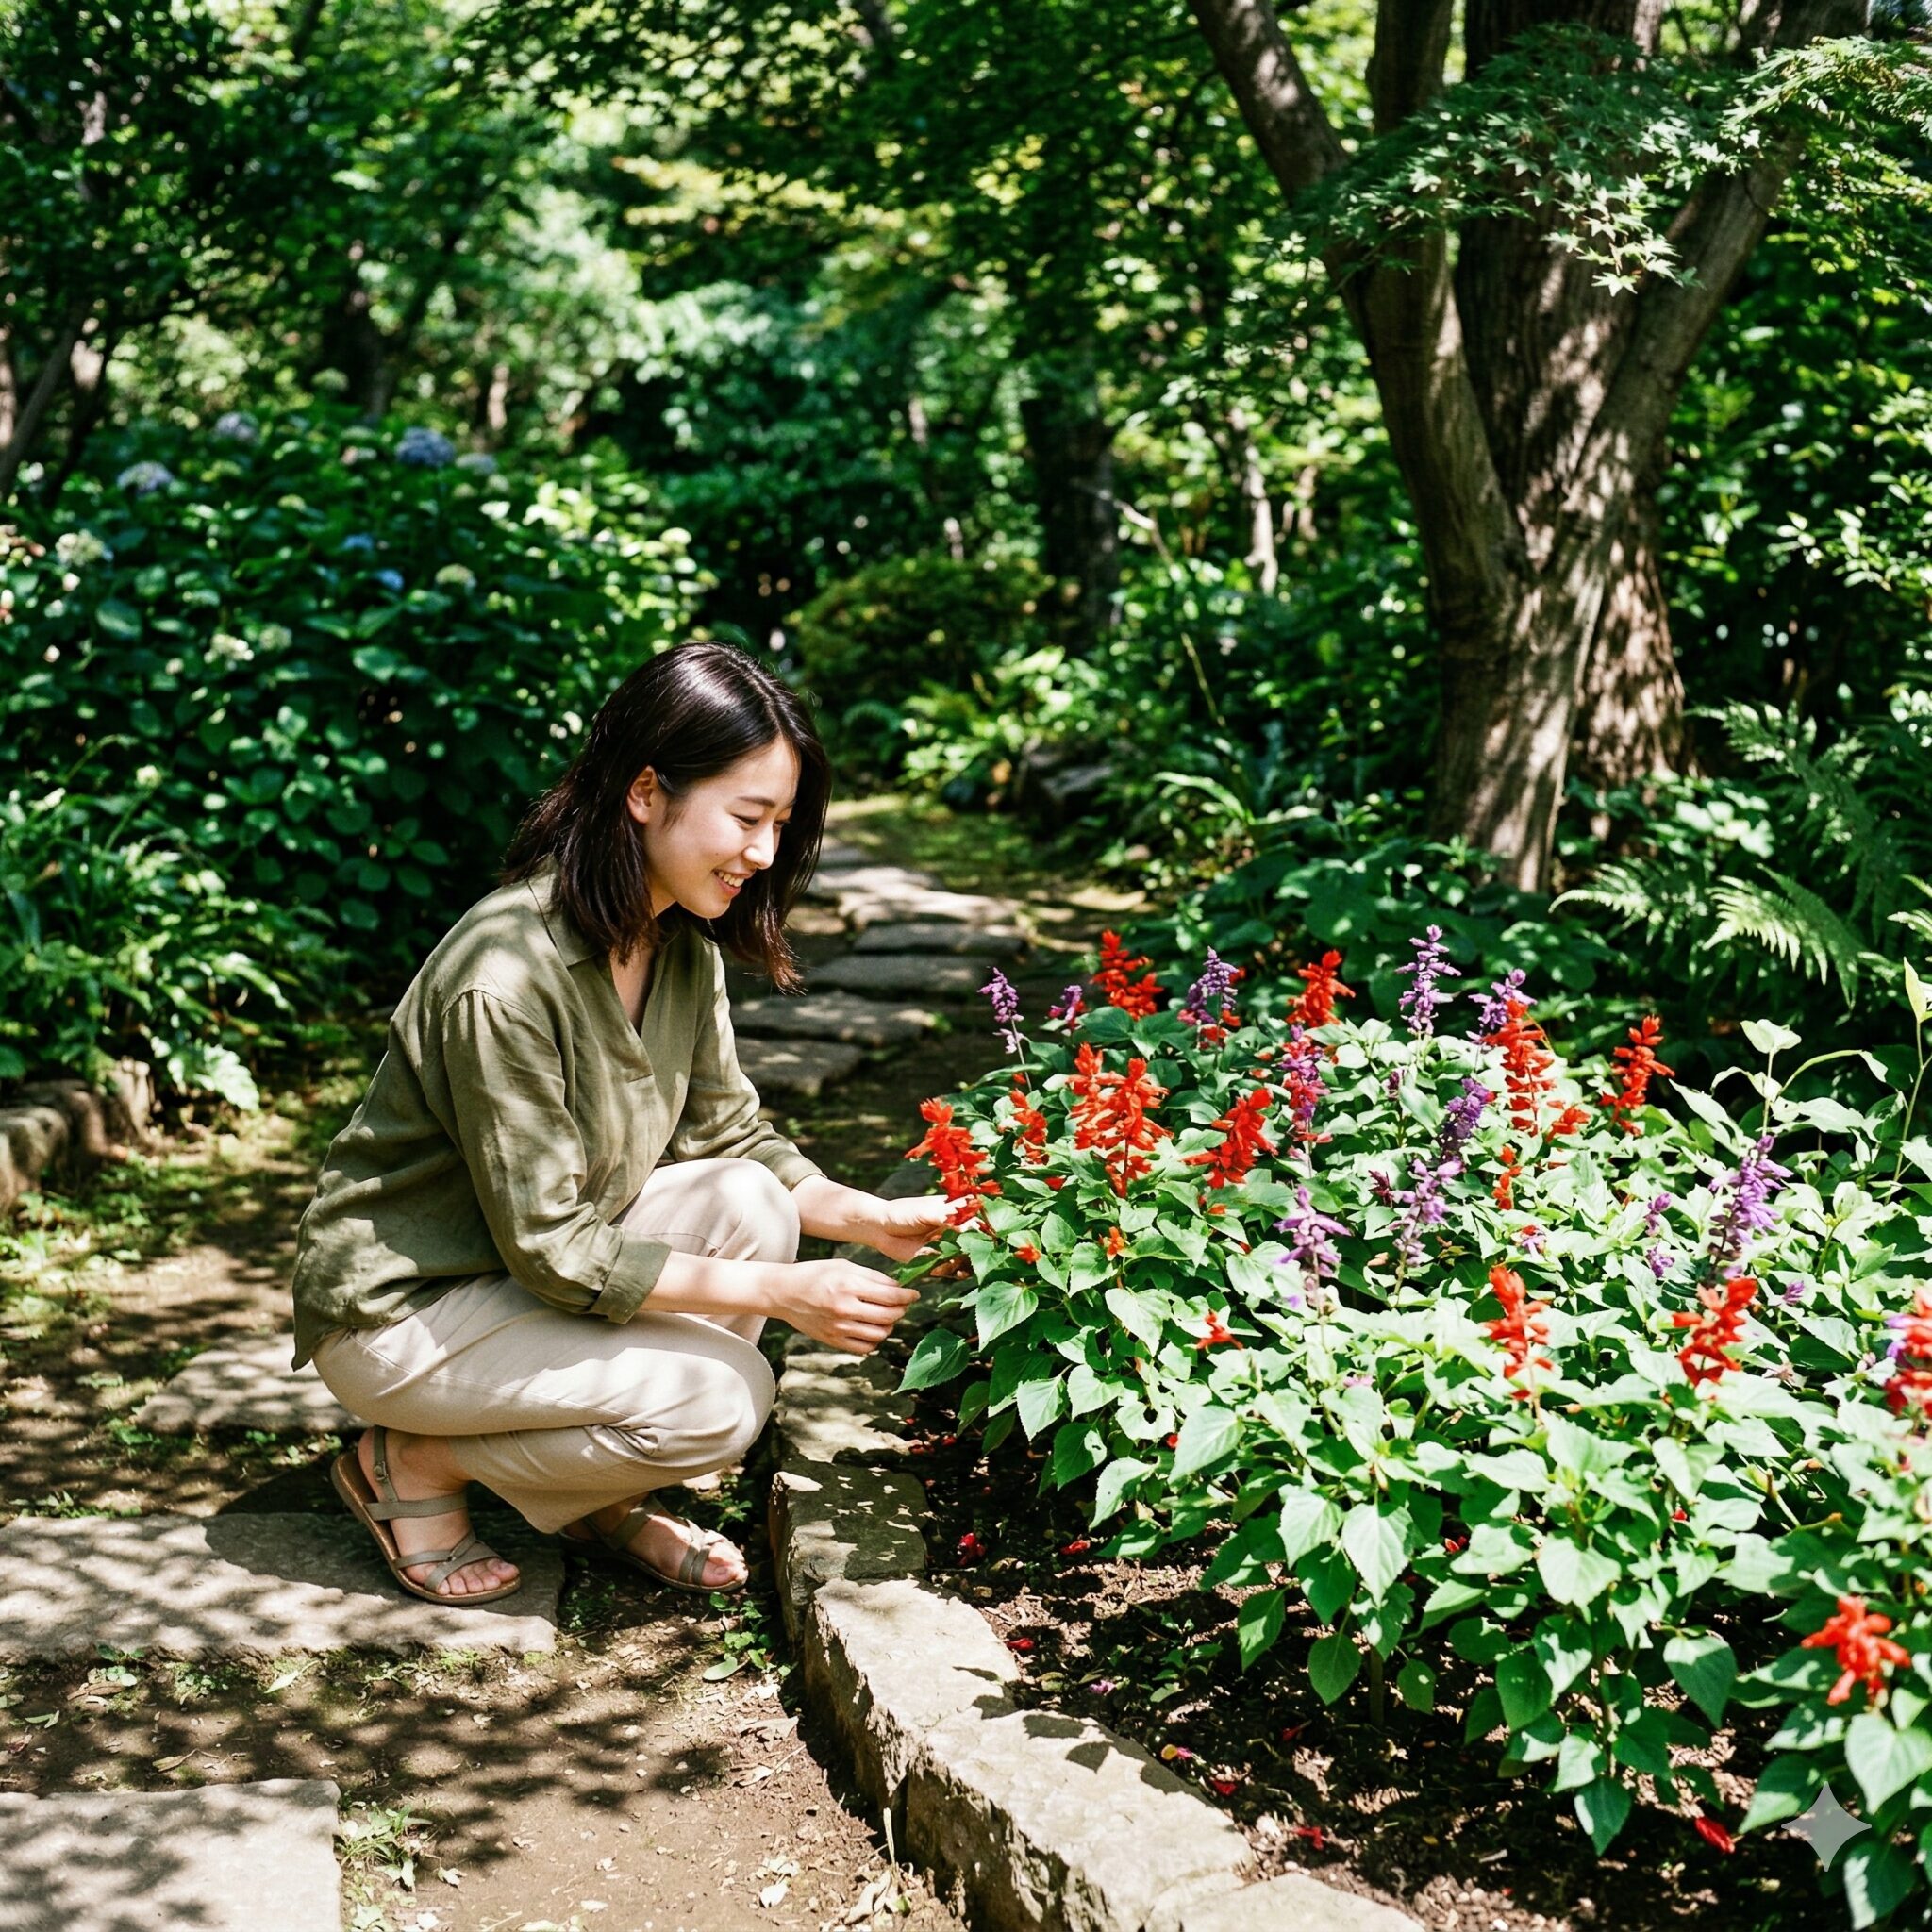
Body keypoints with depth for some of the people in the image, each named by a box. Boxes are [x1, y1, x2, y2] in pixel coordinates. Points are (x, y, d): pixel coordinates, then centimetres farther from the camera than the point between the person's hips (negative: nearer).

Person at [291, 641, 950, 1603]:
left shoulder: (683, 944, -5)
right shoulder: (507, 975, -31)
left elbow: (731, 1140, 3)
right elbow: (551, 1251, -27)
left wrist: (876, 1220, -12)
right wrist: (778, 1291, -27)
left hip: (541, 1258, 8)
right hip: (398, 1307, -8)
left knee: (750, 1200, -14)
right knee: (717, 1396, -21)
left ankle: (608, 1502, 4)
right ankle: (410, 1463, 1)